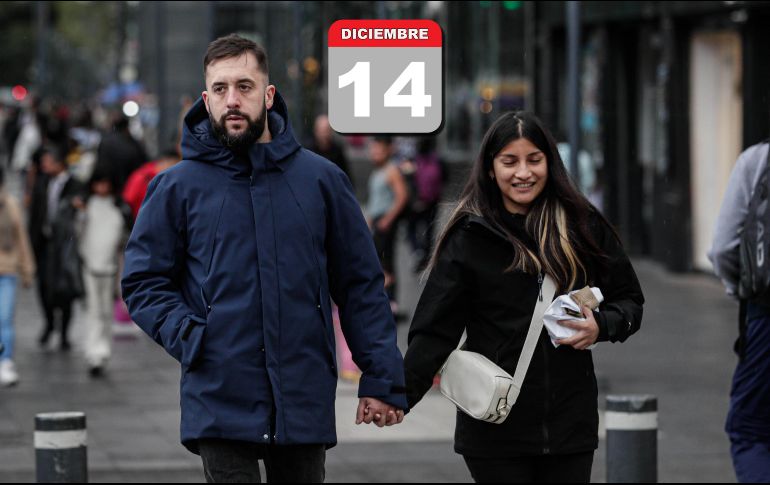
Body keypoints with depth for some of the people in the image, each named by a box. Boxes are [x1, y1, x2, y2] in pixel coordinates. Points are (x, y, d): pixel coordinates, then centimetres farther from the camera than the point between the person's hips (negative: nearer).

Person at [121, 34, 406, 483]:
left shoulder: (322, 179, 5)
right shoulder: (178, 187, 2)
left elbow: (362, 283, 7)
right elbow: (144, 281, 7)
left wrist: (382, 379, 1)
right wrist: (187, 336, -10)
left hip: (304, 403, 2)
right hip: (220, 404, -2)